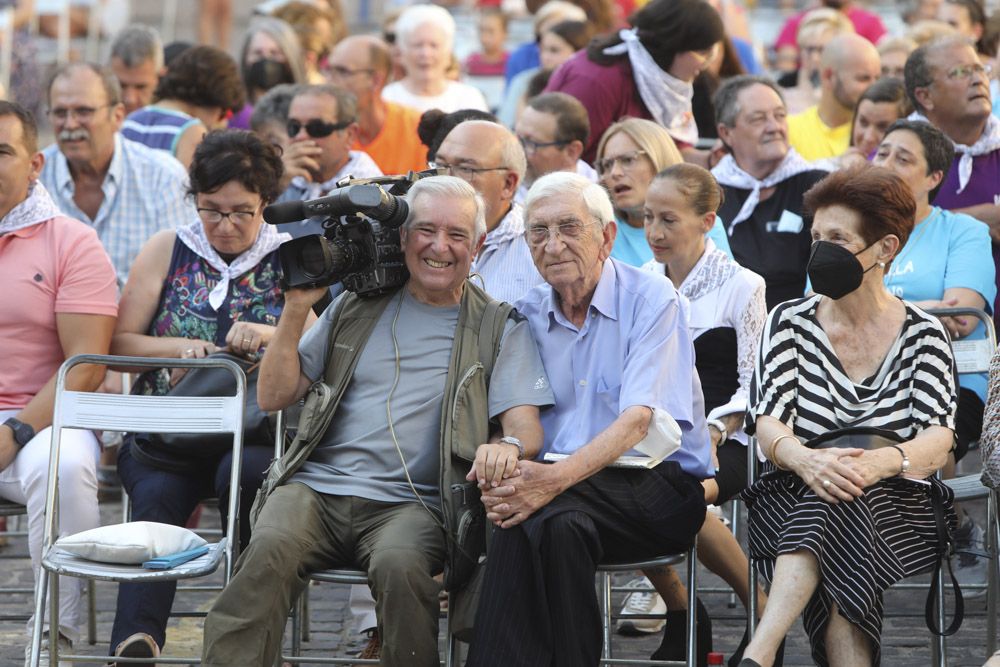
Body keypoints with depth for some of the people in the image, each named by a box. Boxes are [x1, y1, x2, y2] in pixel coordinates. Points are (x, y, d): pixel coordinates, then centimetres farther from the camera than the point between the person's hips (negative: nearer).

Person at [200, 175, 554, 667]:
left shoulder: (499, 328, 13)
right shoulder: (357, 307, 19)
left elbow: (526, 428, 3)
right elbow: (274, 397, 18)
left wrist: (508, 446, -22)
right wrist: (296, 308, 6)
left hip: (409, 502, -2)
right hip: (317, 484, 2)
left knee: (400, 565, -37)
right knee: (270, 552, -32)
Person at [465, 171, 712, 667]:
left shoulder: (651, 300, -3)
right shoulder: (527, 316, 13)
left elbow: (637, 420, -15)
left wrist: (557, 479, -30)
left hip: (657, 481, -3)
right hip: (557, 481, 3)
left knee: (551, 515, -34)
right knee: (514, 512, -33)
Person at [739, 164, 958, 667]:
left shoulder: (924, 334, 7)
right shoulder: (790, 322, 9)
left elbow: (937, 442, -6)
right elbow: (768, 426, -3)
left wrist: (880, 462, -31)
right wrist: (805, 458, -28)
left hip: (896, 511, -1)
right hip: (790, 505, 1)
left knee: (839, 502, -36)